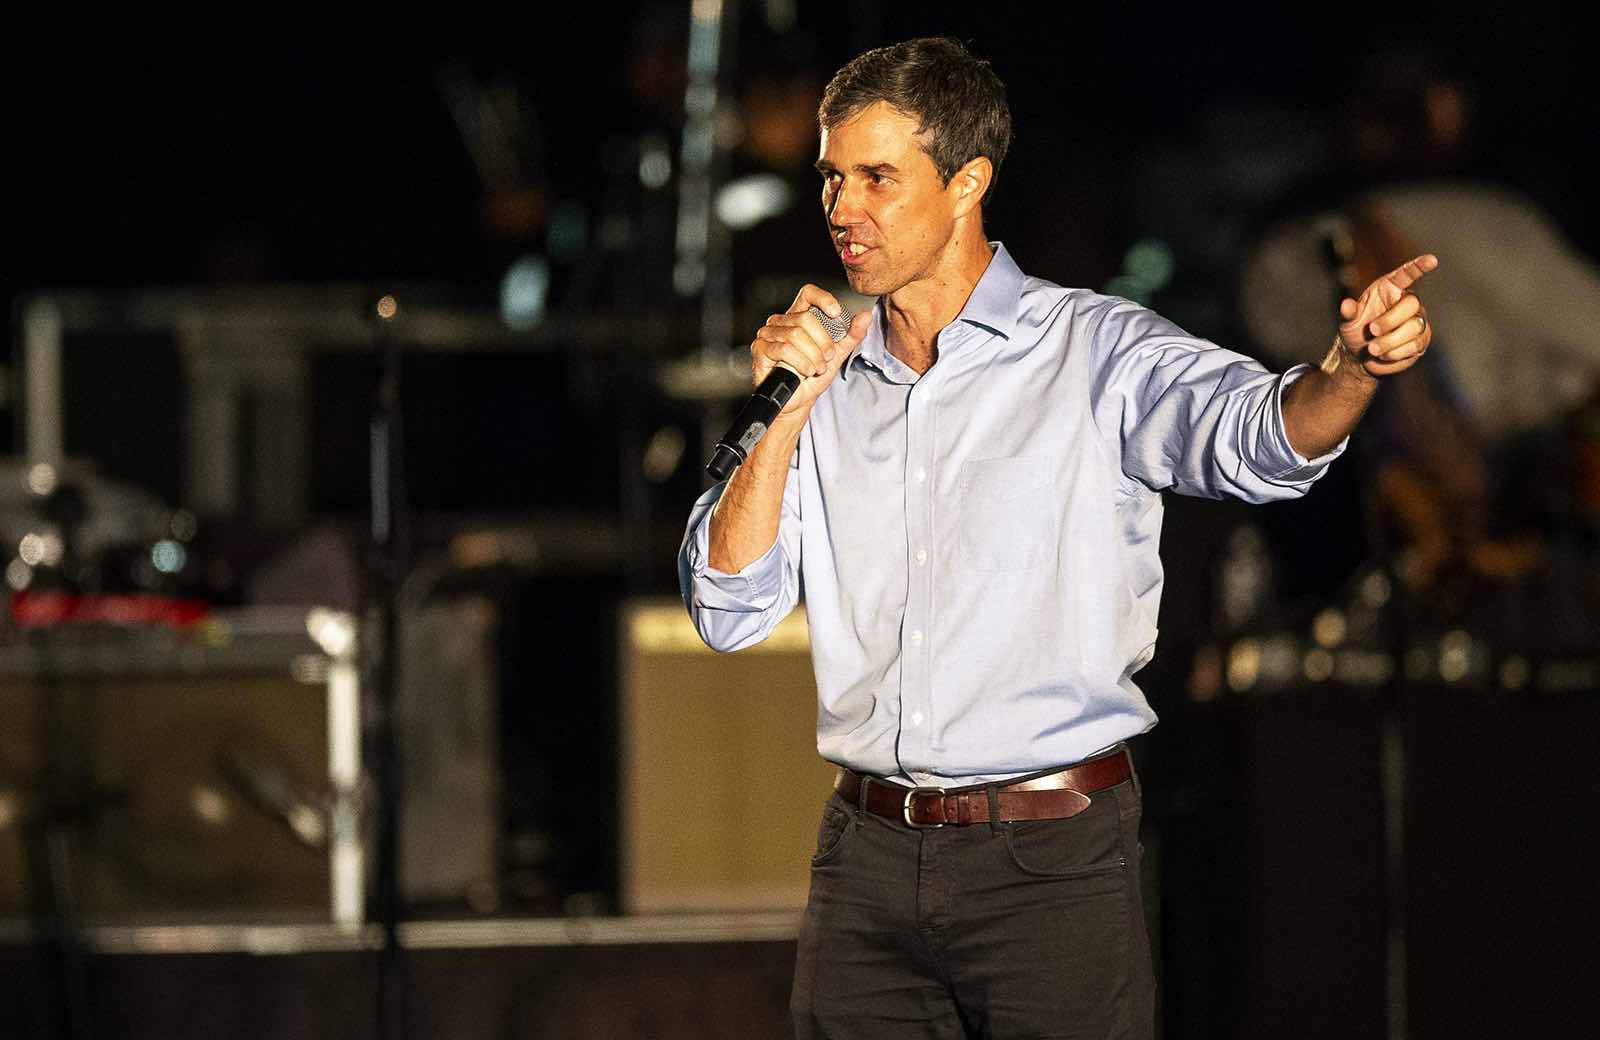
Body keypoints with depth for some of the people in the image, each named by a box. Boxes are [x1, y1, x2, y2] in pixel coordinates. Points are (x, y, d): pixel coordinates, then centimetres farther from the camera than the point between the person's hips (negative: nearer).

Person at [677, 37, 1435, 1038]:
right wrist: (787, 411, -8)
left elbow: (1258, 438, -22)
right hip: (866, 858, 4)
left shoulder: (1098, 352, -3)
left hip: (1052, 857, -4)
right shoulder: (827, 379, 11)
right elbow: (728, 610, 4)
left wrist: (1354, 364, -44)